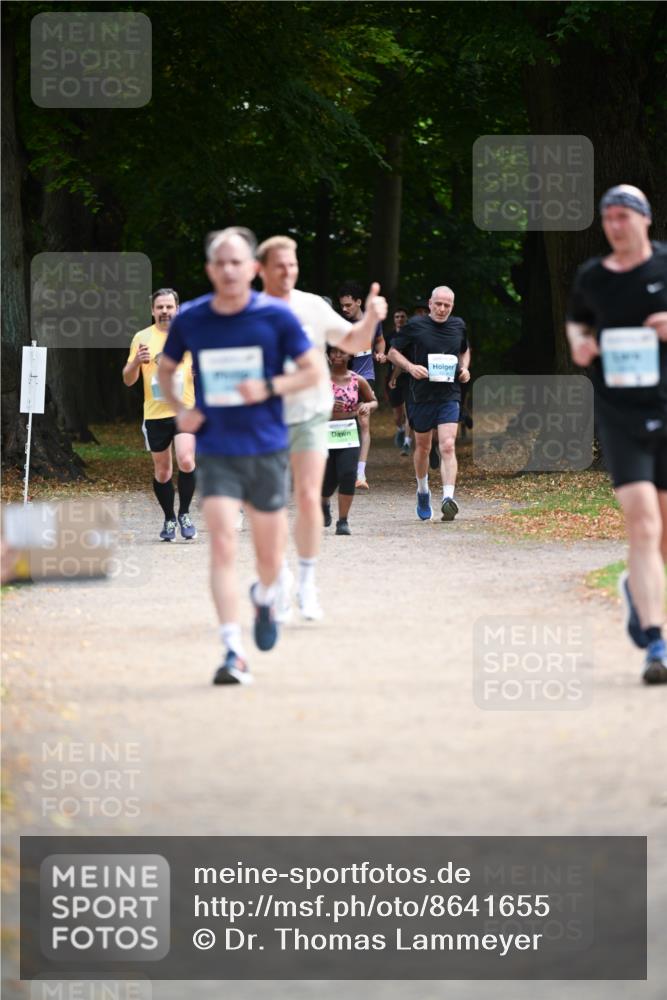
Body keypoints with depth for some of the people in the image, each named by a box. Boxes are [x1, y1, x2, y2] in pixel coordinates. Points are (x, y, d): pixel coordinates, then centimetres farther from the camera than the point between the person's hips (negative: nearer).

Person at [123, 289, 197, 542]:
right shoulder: (142, 338, 5)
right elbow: (128, 380, 6)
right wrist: (136, 362, -15)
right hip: (155, 414, 1)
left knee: (186, 461, -19)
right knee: (162, 471, 7)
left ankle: (184, 514, -2)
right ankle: (169, 519, 23)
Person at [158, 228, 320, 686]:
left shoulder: (276, 316, -6)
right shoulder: (190, 320, -1)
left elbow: (313, 370, 1)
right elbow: (166, 369, 16)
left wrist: (269, 387, -16)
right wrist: (179, 409, -2)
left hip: (267, 450, 0)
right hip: (215, 452, 0)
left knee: (270, 552, 11)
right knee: (223, 545, -14)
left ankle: (265, 597, 47)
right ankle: (234, 653, -16)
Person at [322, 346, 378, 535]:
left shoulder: (357, 380, 3)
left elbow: (374, 401, 15)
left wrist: (368, 406, -8)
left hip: (349, 432, 1)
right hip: (326, 432, -1)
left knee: (348, 474, -16)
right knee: (329, 479, 3)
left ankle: (343, 521, -6)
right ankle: (324, 502, 41)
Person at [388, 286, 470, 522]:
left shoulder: (458, 325, 7)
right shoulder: (415, 325, -4)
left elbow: (465, 350, 26)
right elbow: (393, 353, 3)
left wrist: (464, 368, 5)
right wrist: (410, 367, -15)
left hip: (449, 397, 0)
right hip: (421, 394, 0)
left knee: (448, 446, -16)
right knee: (422, 447, 15)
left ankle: (448, 498, -26)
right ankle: (423, 491, 39)